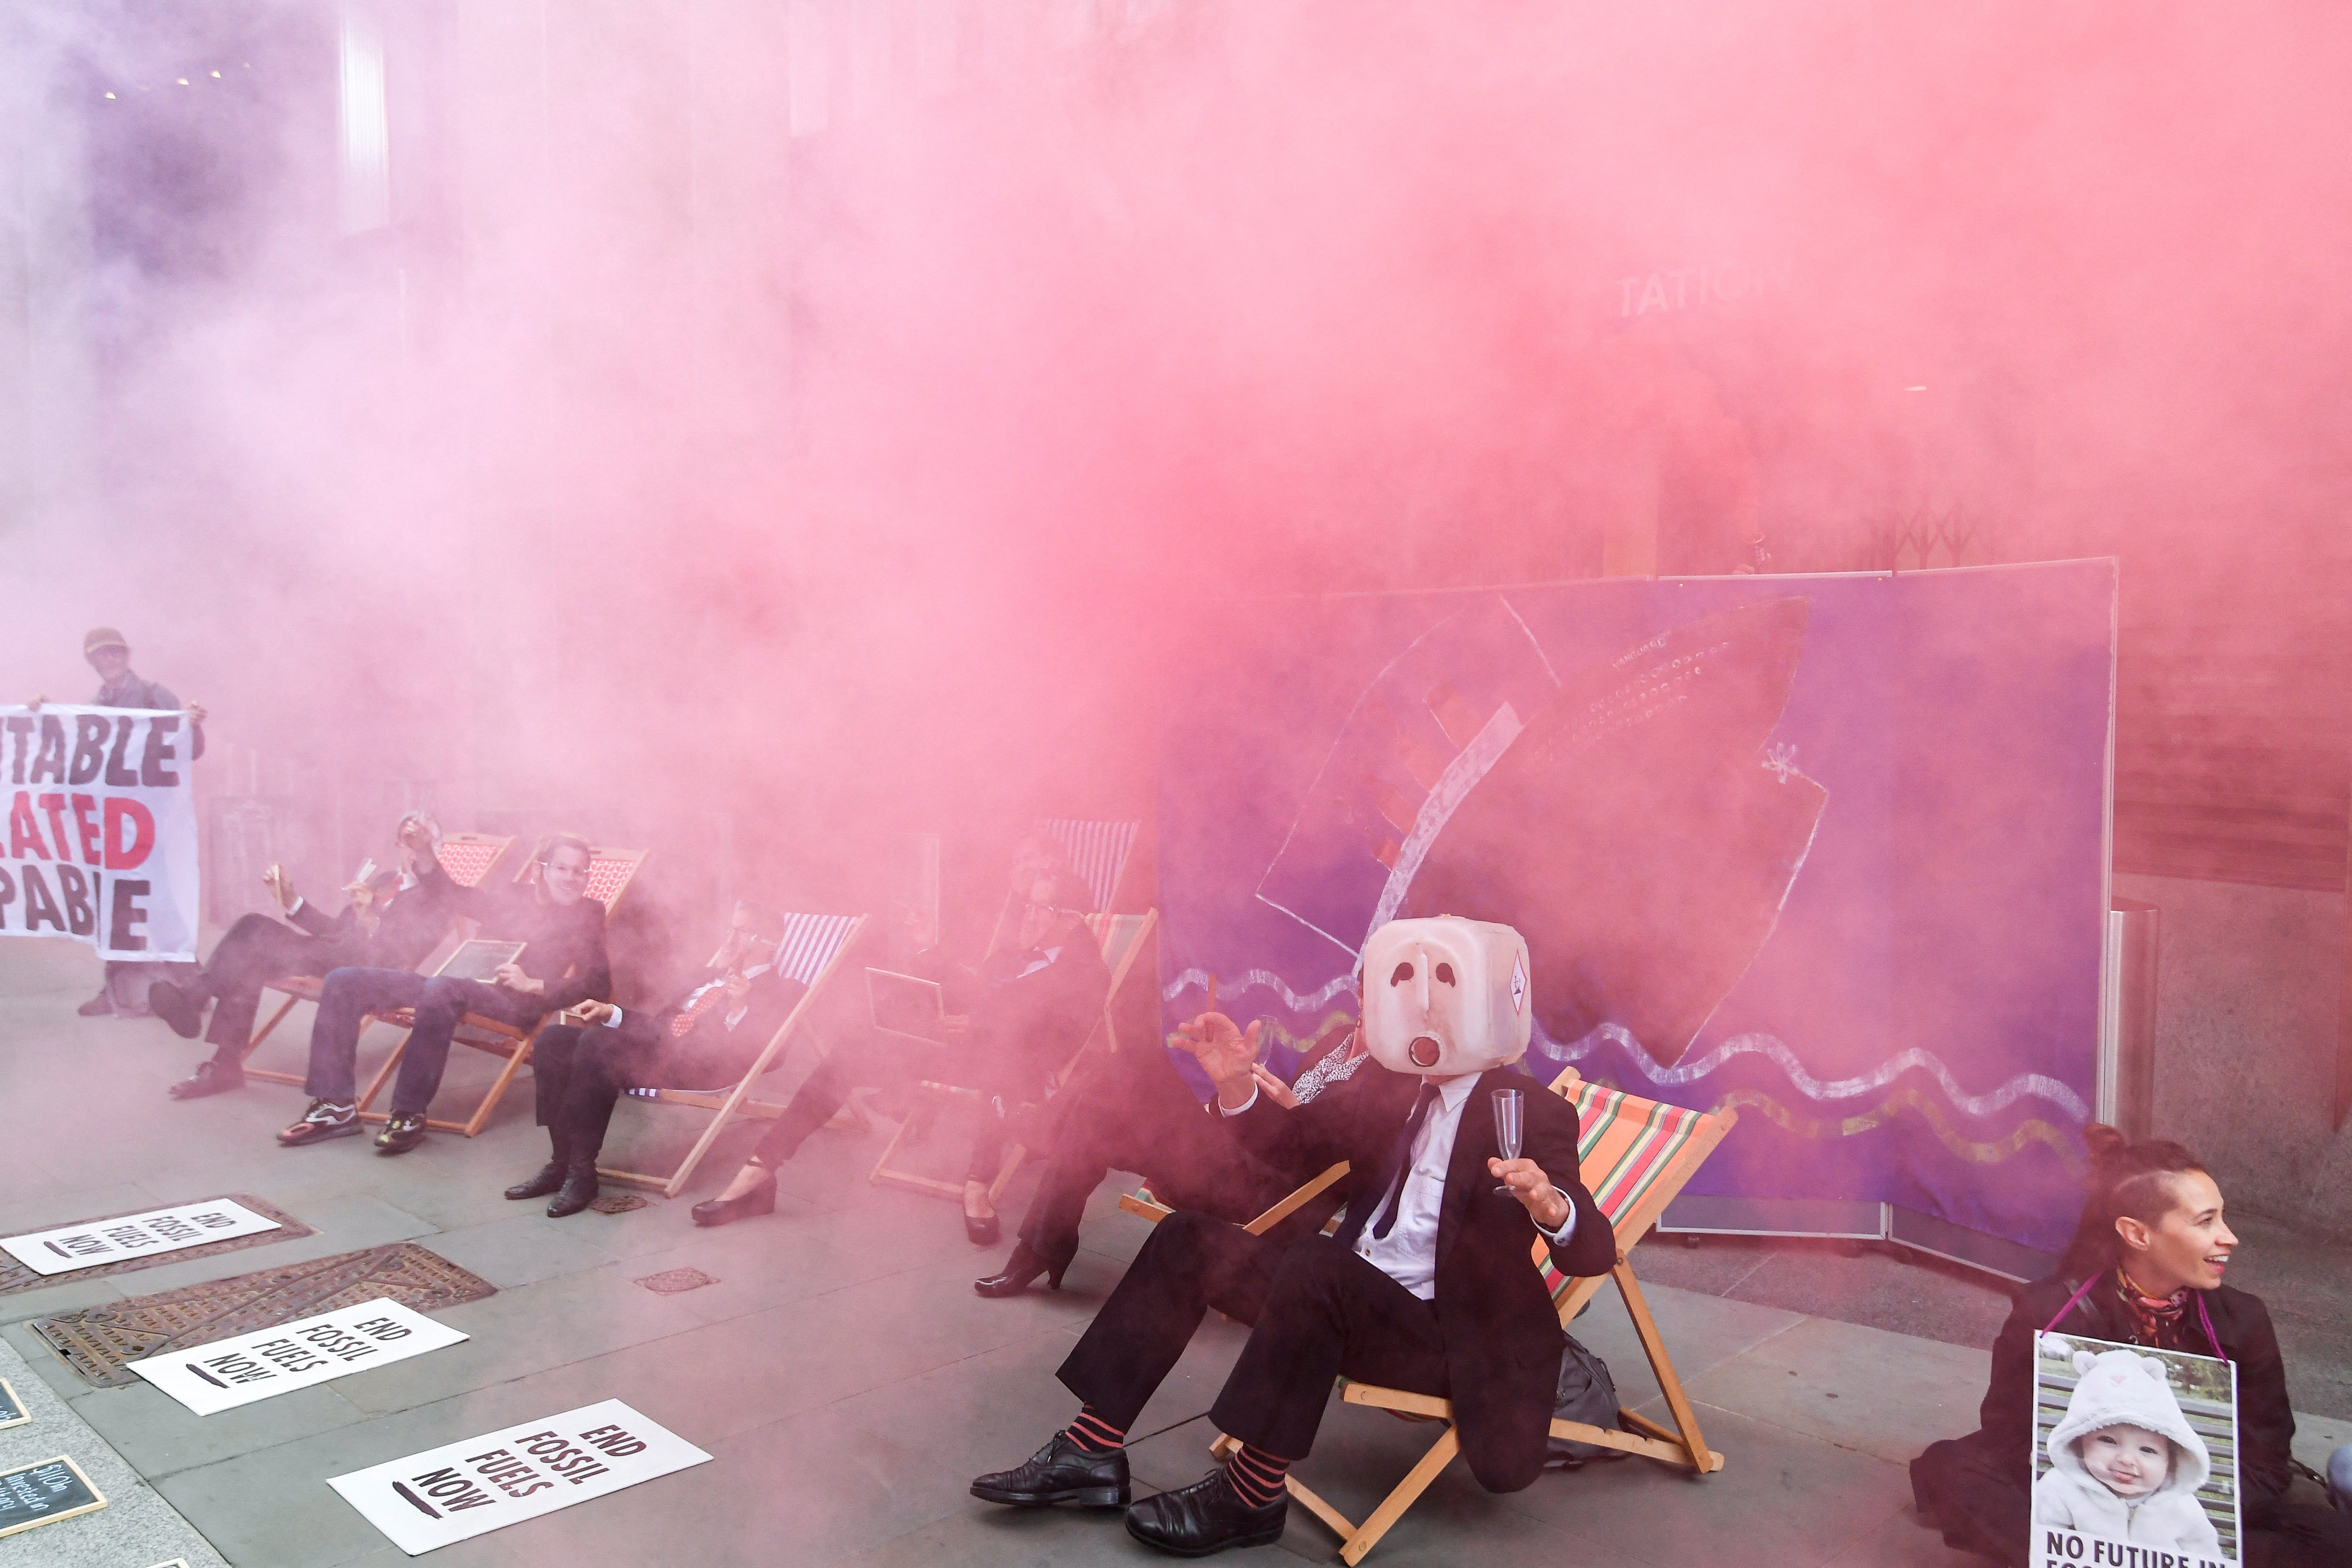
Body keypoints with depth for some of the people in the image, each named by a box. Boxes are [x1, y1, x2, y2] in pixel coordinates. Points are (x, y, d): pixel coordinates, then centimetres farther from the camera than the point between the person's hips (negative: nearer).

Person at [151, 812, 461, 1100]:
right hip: (332, 954, 8)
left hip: (368, 971, -8)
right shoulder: (380, 879, 27)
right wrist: (291, 900, 13)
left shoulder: (435, 898, 2)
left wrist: (370, 919, -26)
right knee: (253, 926, -15)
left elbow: (402, 957, -10)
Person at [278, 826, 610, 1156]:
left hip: (516, 1002, -7)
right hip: (461, 985, 7)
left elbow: (599, 985, -6)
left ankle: (409, 1116, -30)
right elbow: (455, 896, 29)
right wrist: (423, 852, 13)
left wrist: (532, 984, -17)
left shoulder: (587, 914, 3)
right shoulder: (512, 895, 16)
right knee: (346, 981, -3)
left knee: (442, 989, -40)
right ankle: (336, 1105, -6)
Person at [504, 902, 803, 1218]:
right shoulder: (712, 976, 31)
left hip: (696, 1065, -9)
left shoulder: (783, 990, 5)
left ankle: (581, 1172, -23)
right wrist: (610, 1013, 16)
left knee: (596, 1041, -30)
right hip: (655, 1046, 9)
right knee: (552, 1039, -8)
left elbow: (750, 1051, -9)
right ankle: (562, 1162, -9)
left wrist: (739, 1007, -24)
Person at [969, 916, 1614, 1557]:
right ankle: (1092, 1450, -3)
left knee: (1316, 1263, -34)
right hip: (1346, 1298, 8)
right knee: (1188, 1239, -2)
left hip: (1448, 1335, -7)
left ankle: (1251, 1495, -20)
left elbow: (1593, 1252, -19)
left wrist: (1550, 1207, -44)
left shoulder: (1534, 1113, -11)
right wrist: (1238, 1084, -7)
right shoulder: (1387, 1082, 8)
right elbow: (1294, 1141, 15)